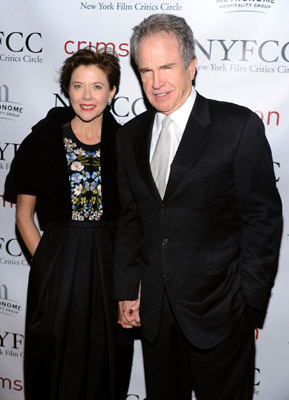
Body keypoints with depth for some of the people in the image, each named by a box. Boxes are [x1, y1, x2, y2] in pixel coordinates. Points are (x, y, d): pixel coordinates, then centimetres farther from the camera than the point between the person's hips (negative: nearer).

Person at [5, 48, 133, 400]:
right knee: (56, 365, 12)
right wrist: (46, 262, -5)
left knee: (107, 363, 14)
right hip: (56, 272, -1)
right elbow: (24, 214, 3)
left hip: (111, 267, 1)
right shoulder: (43, 140, -3)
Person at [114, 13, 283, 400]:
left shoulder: (239, 126, -10)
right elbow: (130, 219, 10)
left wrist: (247, 300, -10)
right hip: (155, 310, 5)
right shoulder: (131, 135, 6)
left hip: (218, 309, -4)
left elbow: (264, 218, -9)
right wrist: (127, 291, 7)